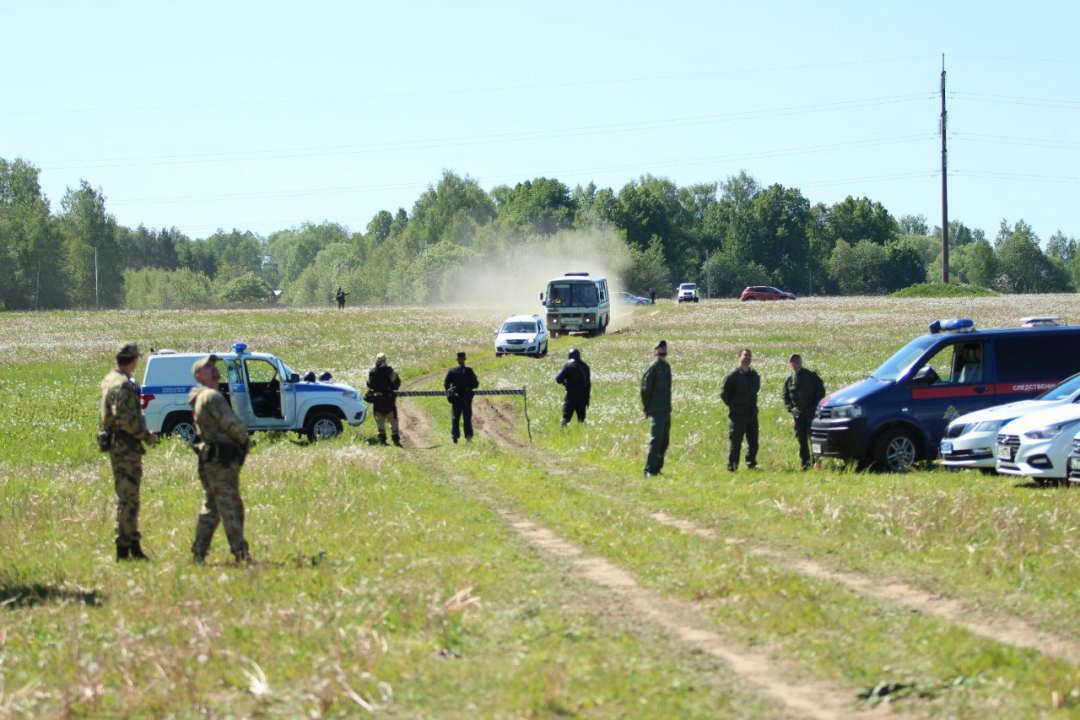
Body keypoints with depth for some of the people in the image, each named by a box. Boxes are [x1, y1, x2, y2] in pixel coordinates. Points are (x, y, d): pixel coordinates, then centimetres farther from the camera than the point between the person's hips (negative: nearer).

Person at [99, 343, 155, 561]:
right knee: (127, 498, -8)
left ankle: (134, 546, 23)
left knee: (127, 498, 16)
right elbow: (124, 418, -25)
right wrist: (145, 435, -14)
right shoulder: (122, 385, -17)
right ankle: (124, 549, -7)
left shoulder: (109, 380, 15)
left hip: (116, 443, 11)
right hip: (126, 446, -11)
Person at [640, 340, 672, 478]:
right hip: (657, 411, -8)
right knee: (655, 440, -12)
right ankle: (649, 470, -11)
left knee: (664, 441, 10)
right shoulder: (653, 368, -10)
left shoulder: (667, 366, 14)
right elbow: (645, 389, -11)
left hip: (666, 411, 8)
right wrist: (647, 408, -8)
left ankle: (657, 468, 18)